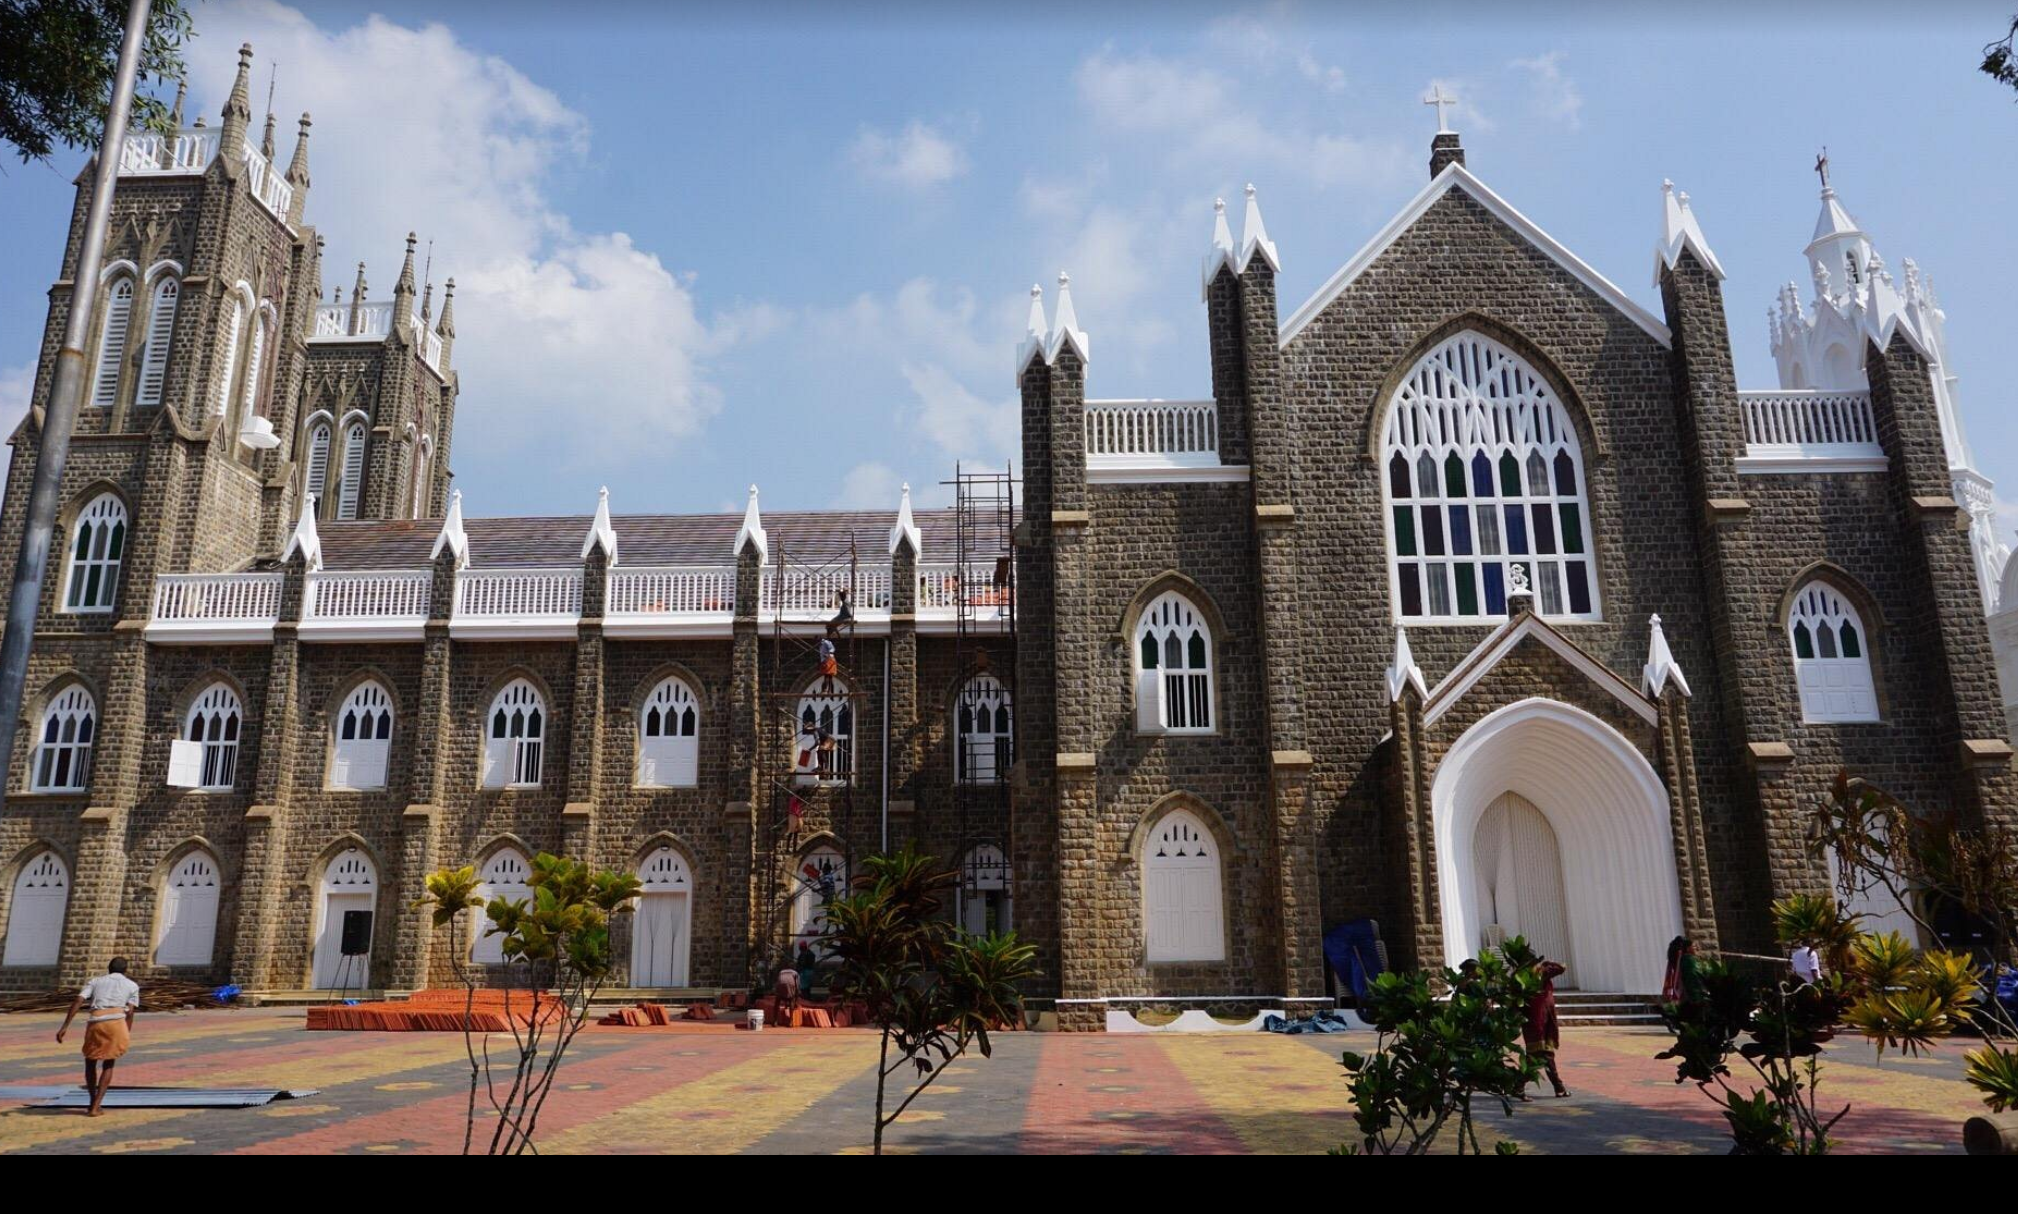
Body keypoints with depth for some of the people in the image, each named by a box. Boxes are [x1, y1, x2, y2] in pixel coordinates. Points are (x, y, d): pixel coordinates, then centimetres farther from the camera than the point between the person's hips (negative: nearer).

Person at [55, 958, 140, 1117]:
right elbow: (130, 1013, 10)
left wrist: (65, 1026, 1)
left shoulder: (95, 981, 25)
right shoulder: (132, 985, 22)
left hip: (95, 1022, 1)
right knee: (108, 1065, 16)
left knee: (90, 1061, 25)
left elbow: (78, 1001, 7)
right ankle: (96, 1107, 6)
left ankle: (93, 1103, 30)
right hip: (116, 1022, -1)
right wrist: (127, 1037, 13)